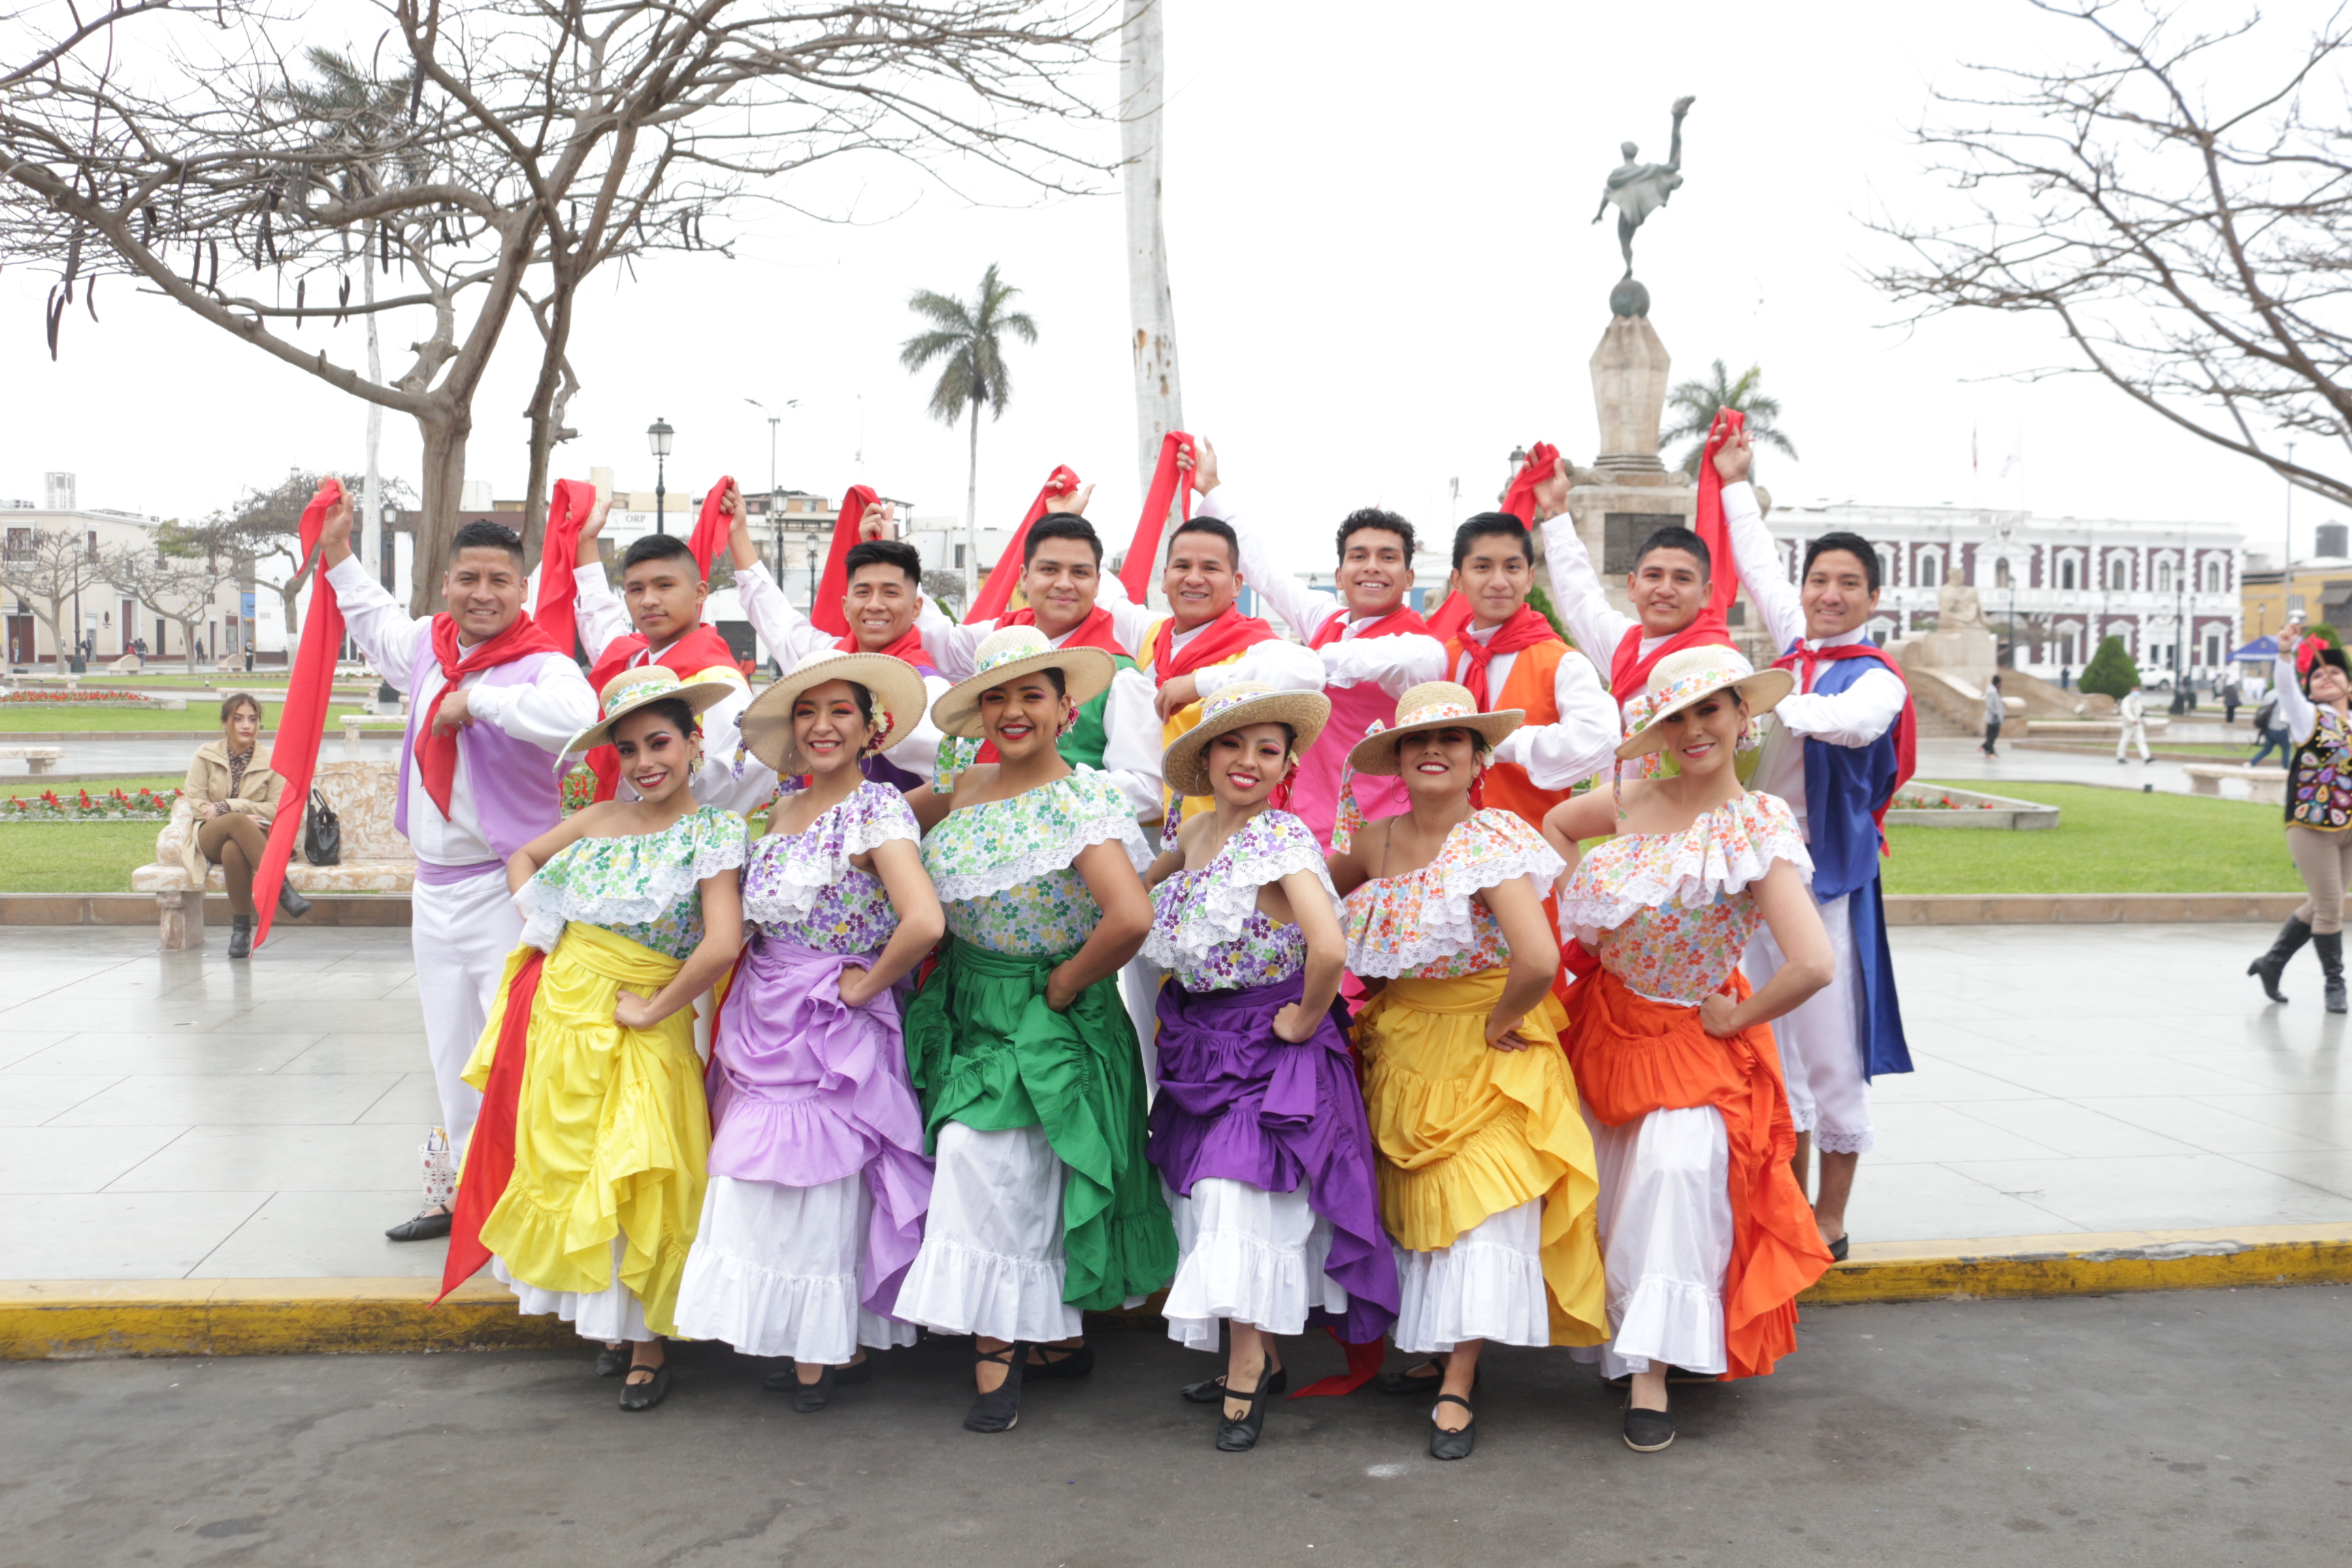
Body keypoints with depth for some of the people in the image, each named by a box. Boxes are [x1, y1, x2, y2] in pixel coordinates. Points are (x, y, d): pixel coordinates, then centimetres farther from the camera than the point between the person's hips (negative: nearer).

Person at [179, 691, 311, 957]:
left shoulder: (270, 762, 7)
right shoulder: (205, 756, 8)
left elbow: (276, 808, -3)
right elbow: (195, 802, -2)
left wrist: (228, 807, -15)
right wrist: (240, 816, -18)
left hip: (255, 835, 0)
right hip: (209, 837, 0)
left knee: (234, 850, -38)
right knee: (236, 822, -37)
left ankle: (241, 927, -33)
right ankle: (281, 888, -44)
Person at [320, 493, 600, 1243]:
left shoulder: (541, 665, -15)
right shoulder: (428, 646, 8)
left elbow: (576, 715, -40)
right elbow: (379, 625, 34)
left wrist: (477, 700, -30)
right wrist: (338, 556, 36)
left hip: (506, 889, -8)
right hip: (434, 885, 8)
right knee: (452, 1053, 17)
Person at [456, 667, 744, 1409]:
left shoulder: (713, 833, -12)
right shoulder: (601, 820, 4)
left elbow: (722, 945, -24)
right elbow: (524, 858, 23)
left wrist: (654, 1010, -16)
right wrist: (537, 919, 6)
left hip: (633, 1033, -6)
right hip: (557, 1012, 6)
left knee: (633, 1184, 1)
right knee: (561, 1170, 13)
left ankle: (647, 1346, 18)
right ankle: (608, 1323, 29)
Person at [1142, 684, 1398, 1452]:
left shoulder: (1283, 840, -18)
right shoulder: (1197, 832, 5)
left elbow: (1329, 947, -32)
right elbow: (1140, 886, 27)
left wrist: (1304, 1019, -18)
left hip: (1270, 1044, -8)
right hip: (1202, 1040, 8)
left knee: (1243, 1196, -8)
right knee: (1209, 1195, 12)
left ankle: (1246, 1379, 5)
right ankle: (1263, 1361, 25)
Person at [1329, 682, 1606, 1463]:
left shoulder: (1493, 844, -18)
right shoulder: (1377, 841, 1)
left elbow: (1538, 961, -30)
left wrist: (1495, 1025, -15)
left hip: (1483, 1052, -6)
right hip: (1401, 1047, 6)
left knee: (1477, 1201, -8)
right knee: (1414, 1198, 10)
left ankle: (1456, 1391, -1)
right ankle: (1442, 1352, 26)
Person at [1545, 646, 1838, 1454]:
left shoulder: (1758, 828, -18)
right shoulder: (1633, 799, -4)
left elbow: (1814, 966, -29)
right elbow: (1554, 823, 20)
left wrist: (1738, 1019, -15)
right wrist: (1585, 906, 8)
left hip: (1692, 1039, -5)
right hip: (1605, 1025, 5)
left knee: (1675, 1168, -25)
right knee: (1598, 1183, 7)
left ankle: (1652, 1371, -16)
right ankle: (1615, 1344, 30)